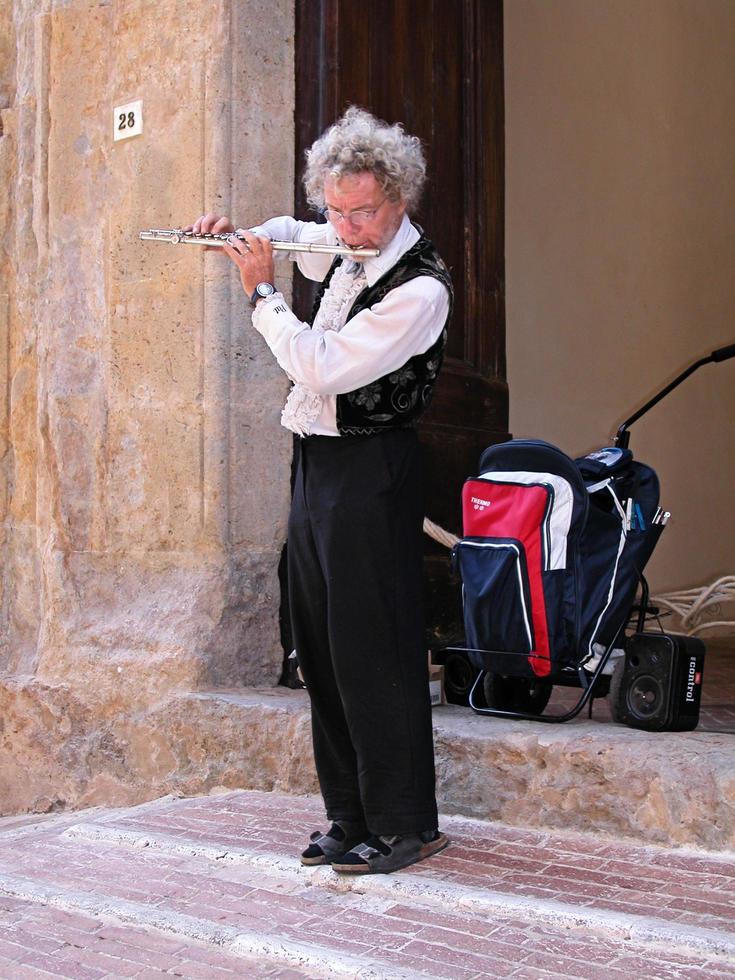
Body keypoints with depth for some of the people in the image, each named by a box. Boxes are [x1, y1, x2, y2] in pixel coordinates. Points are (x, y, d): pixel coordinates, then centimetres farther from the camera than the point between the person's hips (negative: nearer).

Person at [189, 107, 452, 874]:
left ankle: (404, 825, 7)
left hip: (369, 472, -9)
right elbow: (290, 232, 34)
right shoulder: (344, 250, 9)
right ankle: (350, 817, 20)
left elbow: (322, 368, -21)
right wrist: (245, 235, 13)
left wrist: (260, 291, -10)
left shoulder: (419, 288, -16)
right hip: (317, 464, 9)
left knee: (373, 651, -5)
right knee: (320, 648, 10)